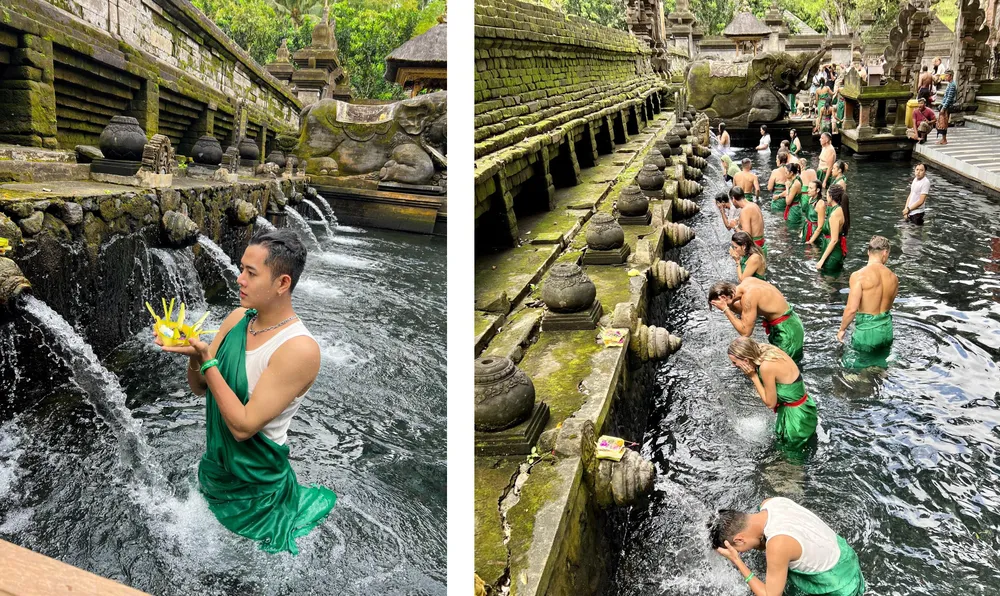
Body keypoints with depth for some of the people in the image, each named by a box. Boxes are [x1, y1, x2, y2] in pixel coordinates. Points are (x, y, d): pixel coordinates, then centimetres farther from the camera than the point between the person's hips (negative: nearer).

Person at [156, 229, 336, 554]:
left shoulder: (300, 349, -31)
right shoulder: (238, 318, -7)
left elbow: (244, 426, -30)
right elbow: (200, 387, -1)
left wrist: (207, 360, -30)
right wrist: (194, 354, -22)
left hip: (254, 484, -7)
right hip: (214, 464, 7)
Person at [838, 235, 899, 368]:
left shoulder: (859, 275, -18)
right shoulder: (893, 278, 0)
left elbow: (852, 309, -22)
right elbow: (888, 306, 11)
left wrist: (842, 329, -7)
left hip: (866, 331, -6)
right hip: (887, 329, 6)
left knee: (858, 371, 9)